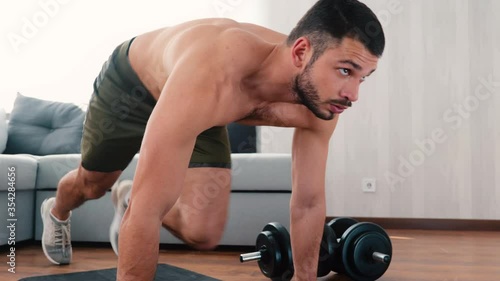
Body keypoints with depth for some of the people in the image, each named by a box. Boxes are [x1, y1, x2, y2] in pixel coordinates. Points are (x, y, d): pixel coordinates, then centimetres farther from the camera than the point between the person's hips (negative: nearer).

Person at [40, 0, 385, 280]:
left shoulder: (318, 98, -29)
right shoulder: (211, 79, -49)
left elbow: (308, 202, -16)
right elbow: (149, 212, -46)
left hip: (201, 115, 4)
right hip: (131, 81, -3)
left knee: (203, 234, -9)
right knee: (92, 186, 21)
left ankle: (131, 203, 25)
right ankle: (57, 212, 60)